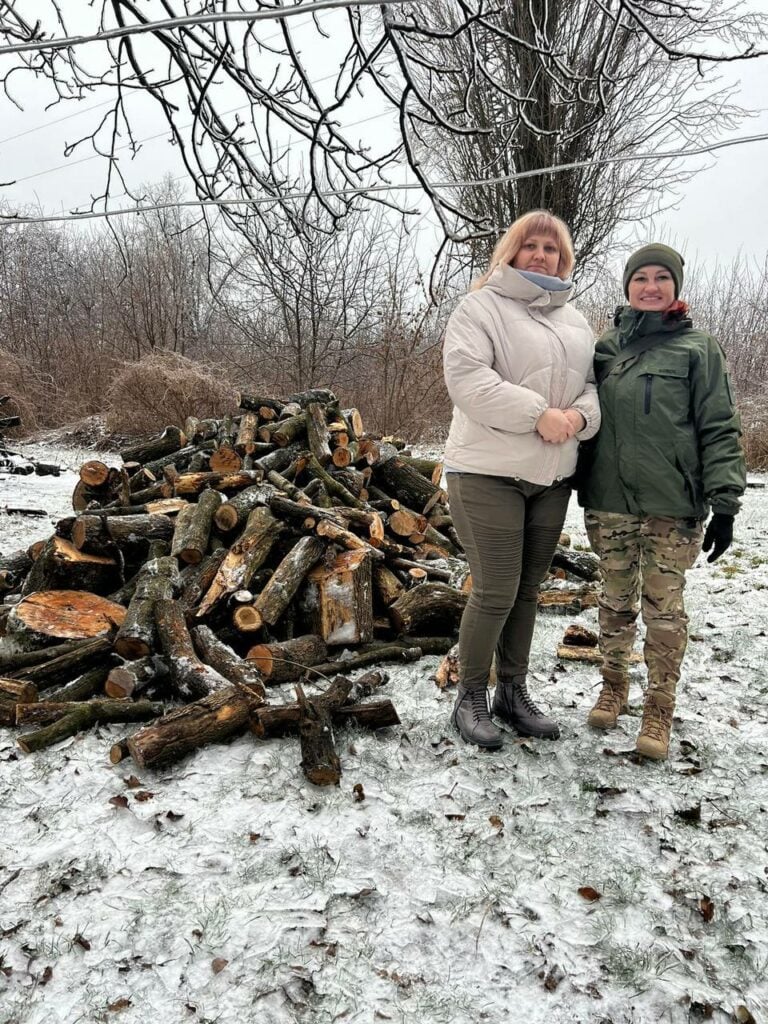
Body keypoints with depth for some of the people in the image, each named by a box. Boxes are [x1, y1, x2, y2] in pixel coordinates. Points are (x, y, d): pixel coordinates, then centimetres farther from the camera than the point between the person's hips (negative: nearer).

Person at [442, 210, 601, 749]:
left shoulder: (575, 321, 18)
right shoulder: (480, 307, -3)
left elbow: (593, 385, 15)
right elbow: (466, 378, -17)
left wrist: (580, 415, -8)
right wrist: (539, 414, -20)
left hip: (553, 477, 7)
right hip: (488, 474, -6)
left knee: (527, 590, 13)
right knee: (496, 593, -5)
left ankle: (514, 692, 28)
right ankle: (471, 698, 15)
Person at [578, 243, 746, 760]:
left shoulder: (699, 348, 0)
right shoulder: (605, 346, 10)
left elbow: (720, 430, -3)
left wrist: (725, 502, -11)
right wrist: (579, 486, 10)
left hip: (673, 507, -3)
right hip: (610, 503, 3)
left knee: (664, 609, 3)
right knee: (616, 602, 13)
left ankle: (660, 708, 18)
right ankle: (614, 687, 30)